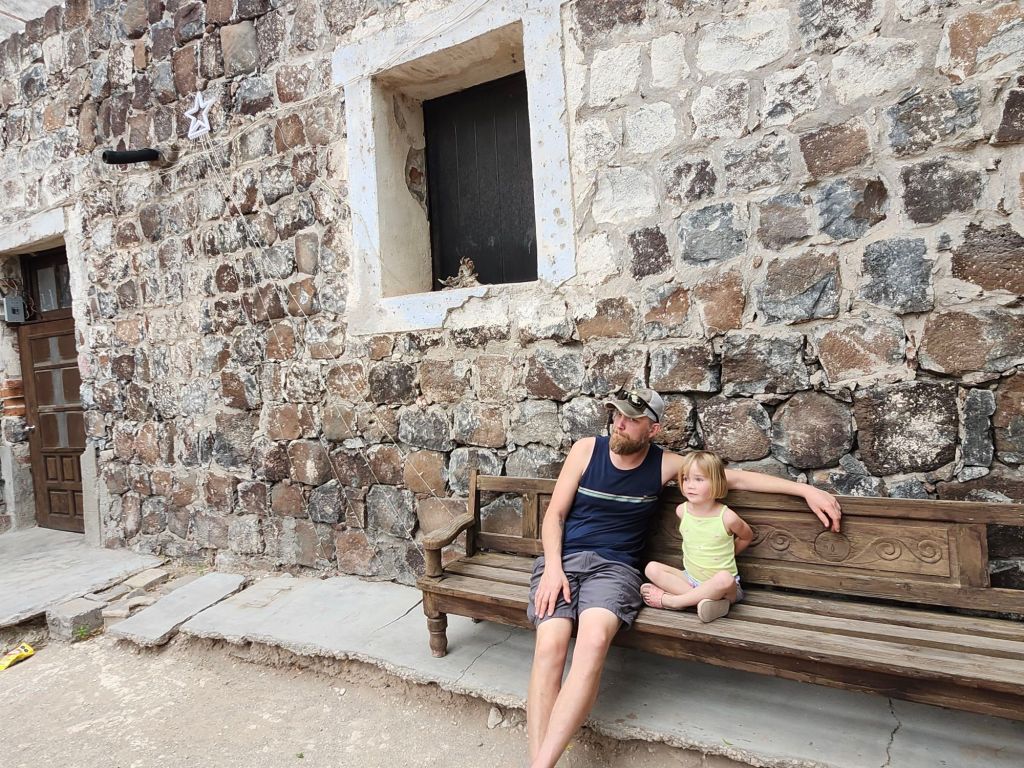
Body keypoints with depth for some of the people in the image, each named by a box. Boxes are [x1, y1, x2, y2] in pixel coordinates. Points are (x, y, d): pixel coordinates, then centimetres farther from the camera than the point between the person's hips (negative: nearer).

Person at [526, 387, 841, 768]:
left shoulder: (664, 464, 5)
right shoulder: (586, 449, 3)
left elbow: (739, 478, 11)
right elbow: (555, 514, 4)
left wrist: (806, 489, 5)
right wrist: (553, 567, -11)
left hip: (614, 566, 0)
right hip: (563, 559, 1)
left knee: (594, 640, -34)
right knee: (550, 645, -30)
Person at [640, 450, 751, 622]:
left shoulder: (727, 517, -15)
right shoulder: (682, 511, -5)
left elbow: (747, 537, 6)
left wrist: (728, 554, 8)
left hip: (723, 583, -4)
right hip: (690, 578, 4)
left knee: (724, 578, -38)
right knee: (652, 568, -16)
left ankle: (669, 600, -23)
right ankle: (705, 599, -27)